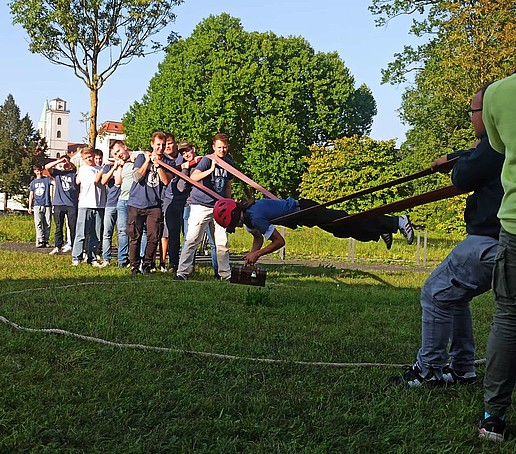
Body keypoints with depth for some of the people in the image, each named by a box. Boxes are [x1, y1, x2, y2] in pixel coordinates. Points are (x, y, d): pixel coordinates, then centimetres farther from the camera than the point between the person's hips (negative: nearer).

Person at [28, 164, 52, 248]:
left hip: (47, 205, -1)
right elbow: (31, 195, 17)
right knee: (38, 224, -8)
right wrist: (30, 206, 12)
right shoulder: (33, 182, 17)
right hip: (37, 205, 1)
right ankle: (40, 241, -11)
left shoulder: (47, 179, 8)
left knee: (47, 224, -1)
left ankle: (46, 241, 4)